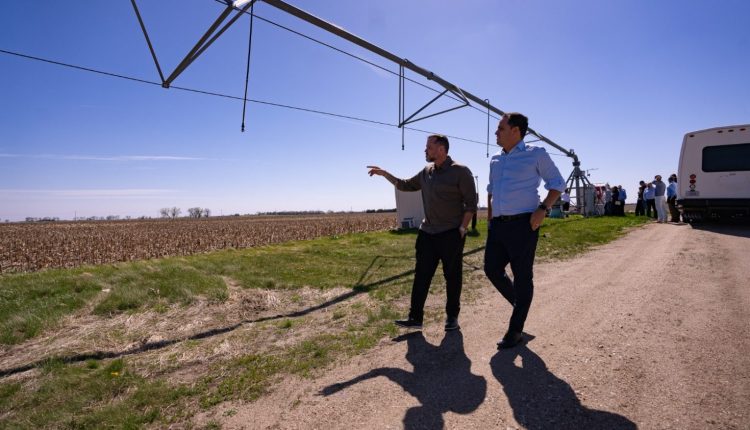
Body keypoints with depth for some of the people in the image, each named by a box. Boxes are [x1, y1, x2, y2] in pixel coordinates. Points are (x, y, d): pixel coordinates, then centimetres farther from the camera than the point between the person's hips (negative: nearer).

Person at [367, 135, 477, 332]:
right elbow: (405, 185, 21)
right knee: (421, 276, 6)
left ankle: (452, 317, 21)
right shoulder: (426, 172, 10)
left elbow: (471, 203, -8)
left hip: (451, 234, -6)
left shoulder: (460, 171, -9)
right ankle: (415, 317, 13)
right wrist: (384, 173, 14)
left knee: (452, 277, 6)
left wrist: (462, 229, -13)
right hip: (427, 233, 6)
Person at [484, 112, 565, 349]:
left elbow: (557, 183, 2)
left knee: (522, 277, 2)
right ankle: (518, 303, 34)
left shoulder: (536, 155, -1)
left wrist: (542, 209, -12)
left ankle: (515, 331, 14)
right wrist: (490, 214, 17)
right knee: (492, 269, 6)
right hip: (498, 225, 6)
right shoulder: (495, 161, 15)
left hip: (522, 225, -6)